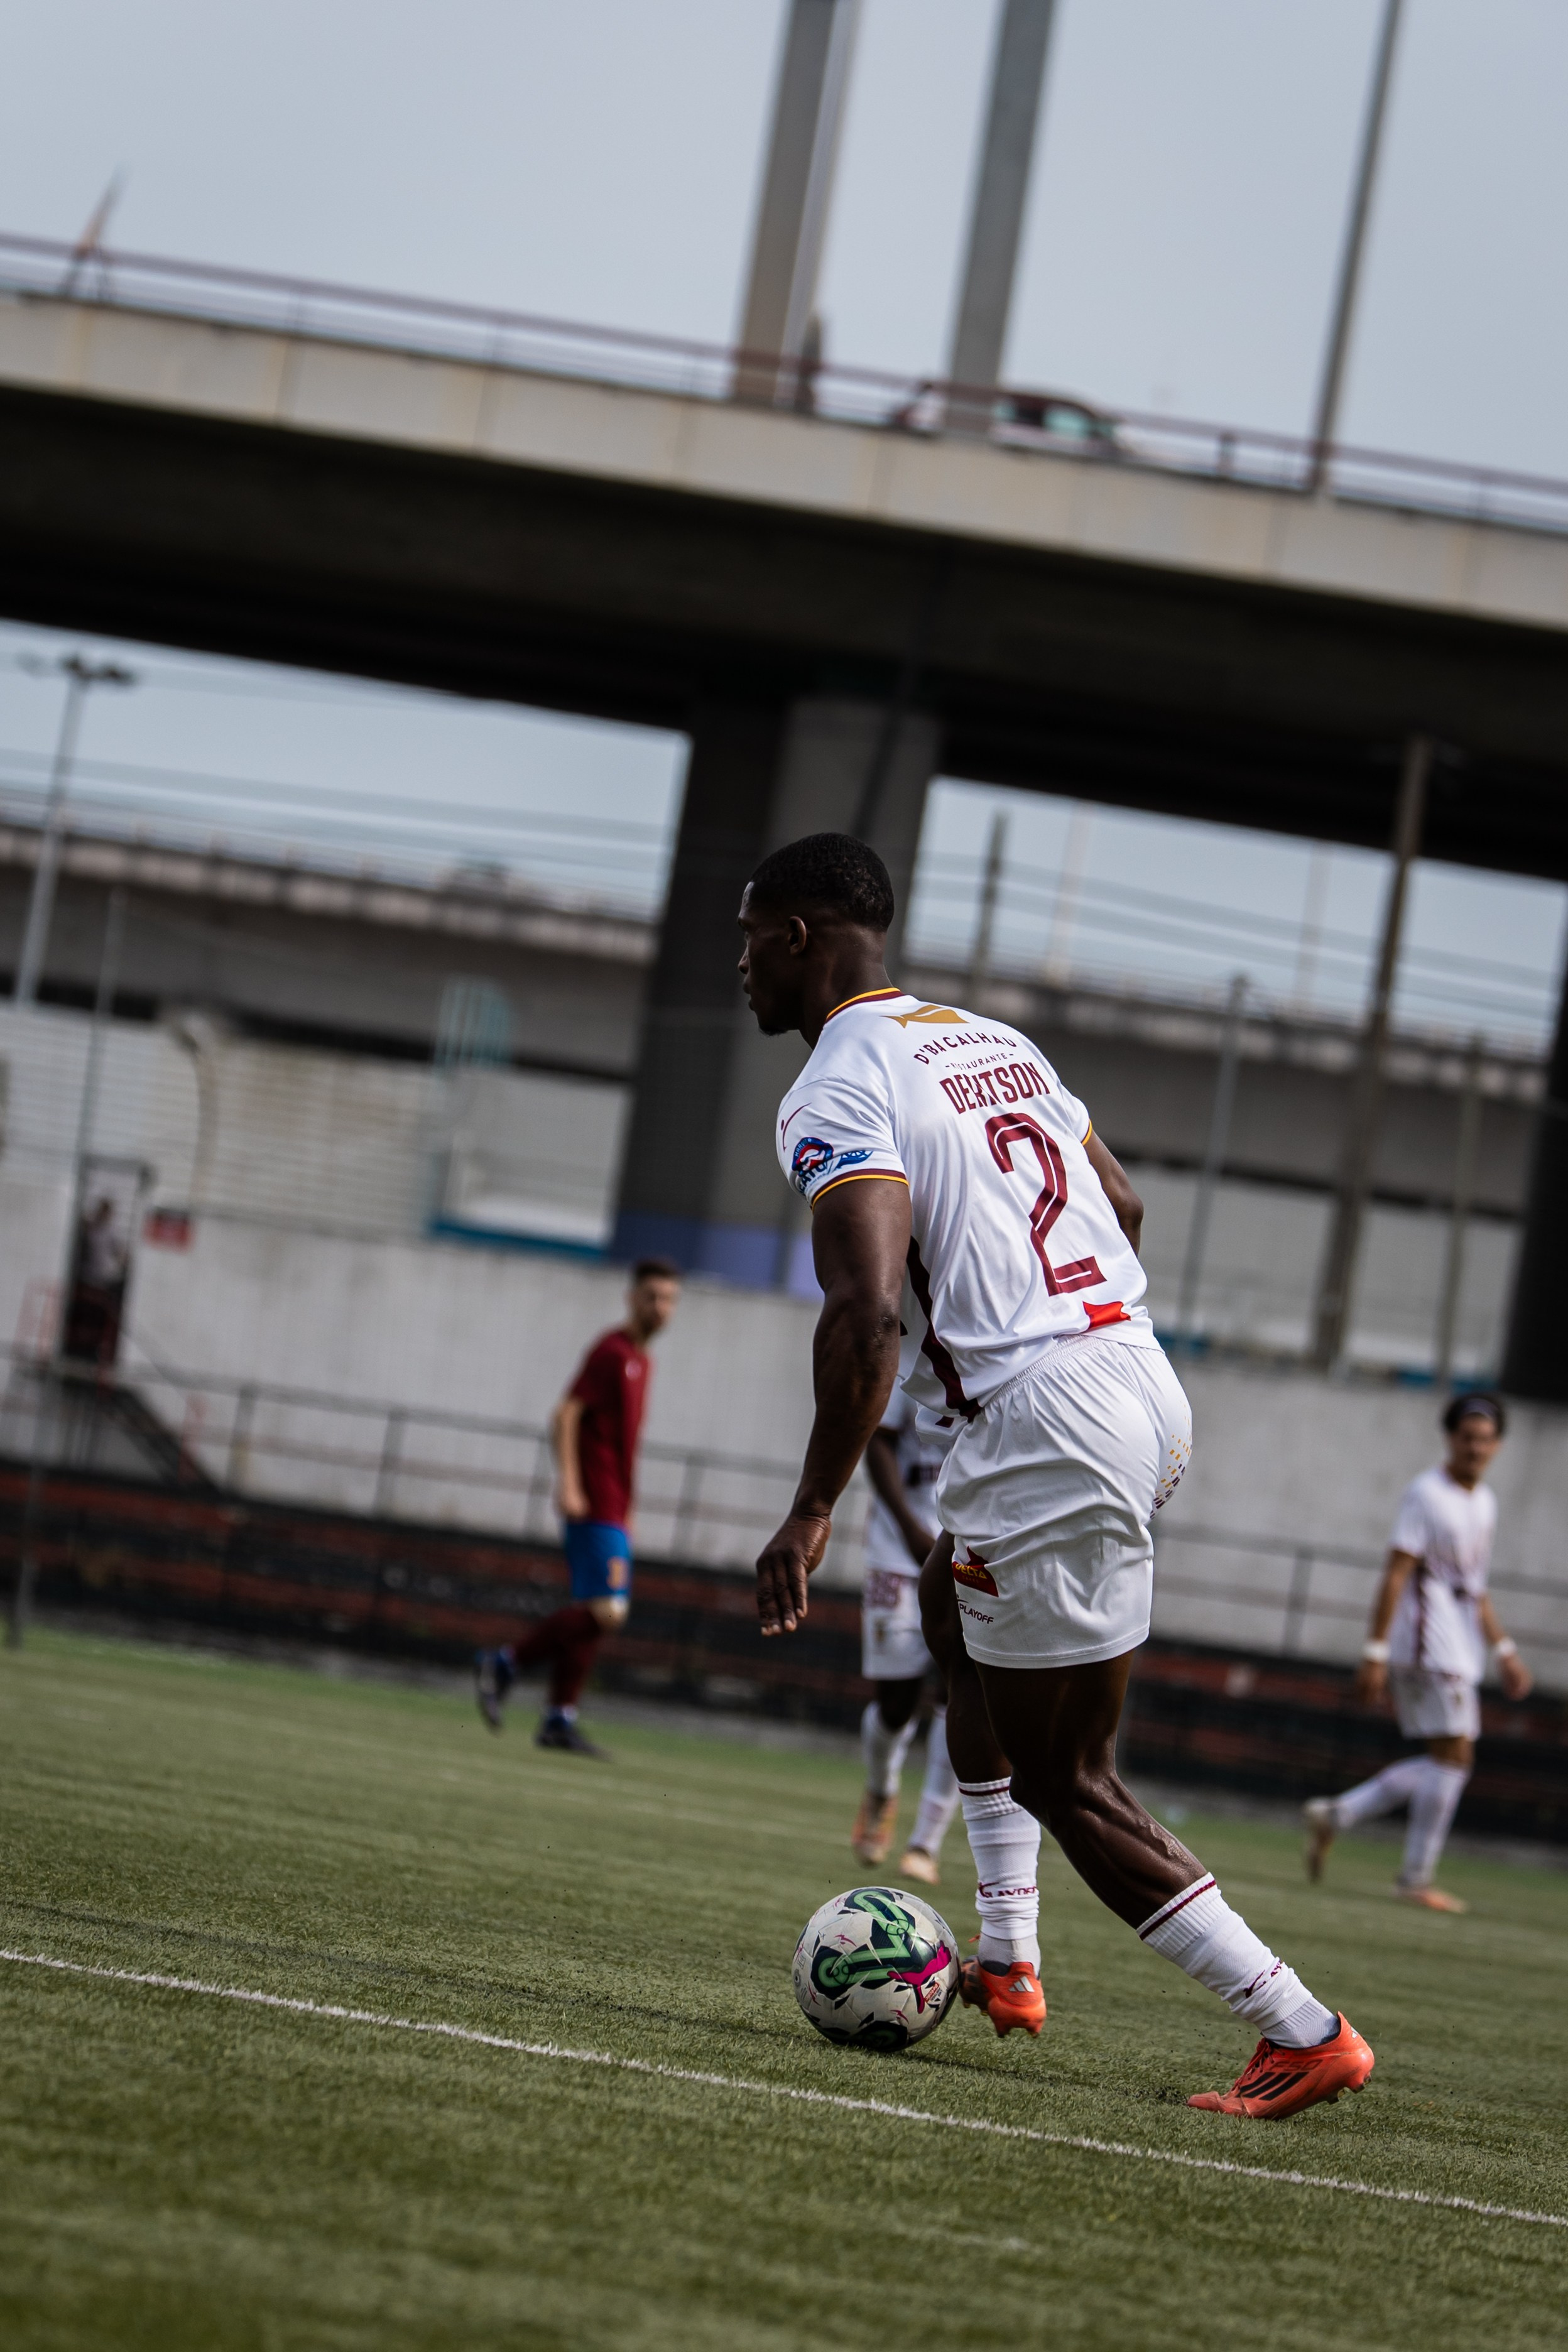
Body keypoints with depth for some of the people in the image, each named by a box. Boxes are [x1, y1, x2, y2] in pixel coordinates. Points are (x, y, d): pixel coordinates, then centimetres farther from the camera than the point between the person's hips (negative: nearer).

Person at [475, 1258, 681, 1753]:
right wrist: (568, 1483, -25)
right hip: (596, 1506, -9)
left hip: (612, 1512, 9)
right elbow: (566, 1415, -16)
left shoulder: (640, 1359, 18)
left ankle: (560, 1719, 8)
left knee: (593, 1614, 7)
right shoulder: (612, 1351, -9)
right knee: (605, 1611, -17)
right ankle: (505, 1662, -8)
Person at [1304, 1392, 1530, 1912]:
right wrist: (1376, 1652, -20)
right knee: (1452, 1753, -11)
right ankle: (1416, 1878, -6)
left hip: (1462, 1646, 9)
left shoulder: (1484, 1501, 17)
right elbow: (1395, 1575, -14)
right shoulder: (1426, 1493, -9)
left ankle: (1337, 1814, 11)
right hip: (1428, 1637, -9)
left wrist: (1503, 1650, 20)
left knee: (1453, 1759, 6)